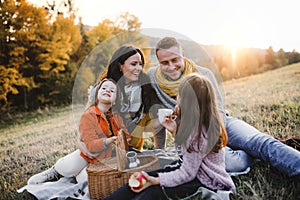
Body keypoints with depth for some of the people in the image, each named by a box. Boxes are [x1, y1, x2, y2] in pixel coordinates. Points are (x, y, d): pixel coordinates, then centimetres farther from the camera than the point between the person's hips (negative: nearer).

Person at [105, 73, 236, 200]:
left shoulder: (200, 133, -28)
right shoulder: (198, 122, -1)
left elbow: (187, 174, -23)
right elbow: (187, 149, 15)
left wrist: (155, 180, -24)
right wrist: (175, 131, 0)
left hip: (207, 182, -8)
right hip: (194, 170, 8)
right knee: (140, 181, -4)